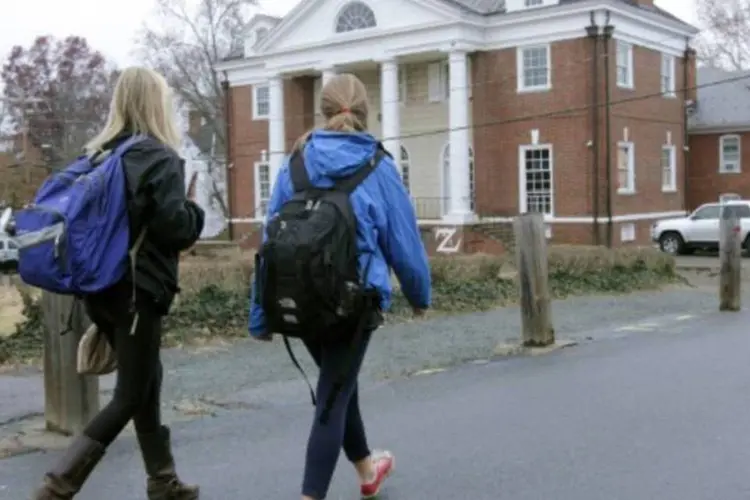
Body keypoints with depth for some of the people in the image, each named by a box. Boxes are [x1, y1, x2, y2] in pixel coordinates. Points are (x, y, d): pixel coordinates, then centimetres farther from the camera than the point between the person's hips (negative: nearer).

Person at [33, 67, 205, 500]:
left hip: (100, 286, 8)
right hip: (138, 289, -8)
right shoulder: (159, 159, -11)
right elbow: (175, 226, -19)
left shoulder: (97, 156, 10)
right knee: (130, 396, 0)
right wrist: (196, 213, 0)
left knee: (146, 381, 18)